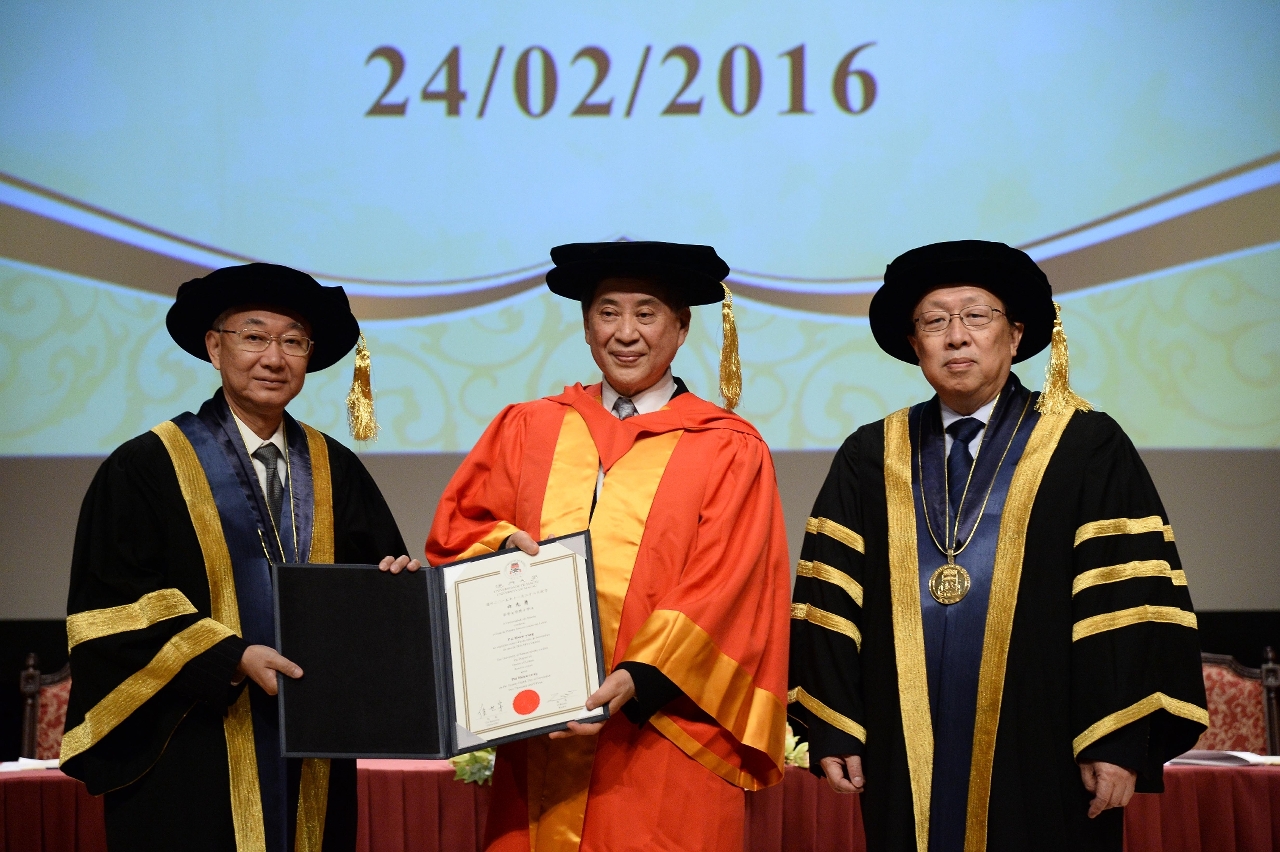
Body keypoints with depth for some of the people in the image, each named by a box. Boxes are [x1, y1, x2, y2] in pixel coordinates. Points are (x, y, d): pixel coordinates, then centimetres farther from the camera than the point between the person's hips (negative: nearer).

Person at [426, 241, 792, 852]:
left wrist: (637, 681, -18)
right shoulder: (527, 429, 13)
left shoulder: (729, 451, 2)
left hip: (662, 745, -3)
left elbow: (722, 595, -5)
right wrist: (506, 545, -10)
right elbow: (456, 533, 12)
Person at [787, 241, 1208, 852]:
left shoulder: (1087, 448, 1)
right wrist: (831, 730, -1)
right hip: (908, 767, 2)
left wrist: (1119, 744, -12)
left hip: (1042, 765, -2)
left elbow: (1127, 603, -5)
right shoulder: (871, 458, 10)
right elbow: (831, 601, 8)